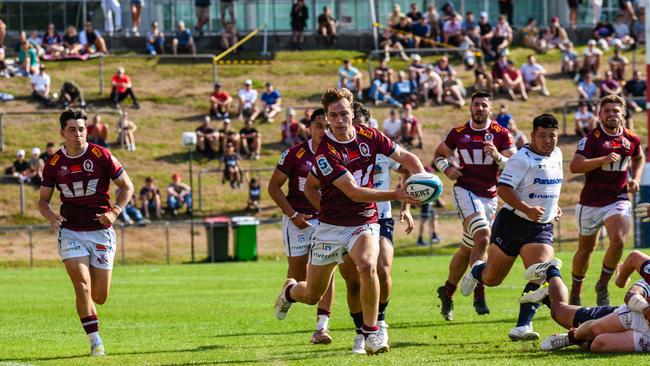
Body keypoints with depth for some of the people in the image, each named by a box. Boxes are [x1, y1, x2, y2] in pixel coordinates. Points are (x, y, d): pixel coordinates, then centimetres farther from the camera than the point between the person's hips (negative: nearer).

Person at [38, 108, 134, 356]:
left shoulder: (101, 156, -5)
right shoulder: (54, 163, 0)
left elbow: (127, 187, 3)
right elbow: (43, 199, 10)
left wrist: (114, 212, -13)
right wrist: (50, 215, -13)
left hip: (101, 231, 0)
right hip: (70, 232, 0)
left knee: (99, 297, 3)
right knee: (82, 286, -18)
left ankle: (87, 308, 40)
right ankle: (95, 341, -9)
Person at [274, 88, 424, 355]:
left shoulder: (369, 137, -4)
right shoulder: (325, 152, -19)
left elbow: (405, 157, 7)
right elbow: (354, 192, -24)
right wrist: (395, 195, -30)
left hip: (364, 223, 2)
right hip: (331, 226, -1)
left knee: (367, 265, -33)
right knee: (312, 295, 10)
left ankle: (370, 331, -18)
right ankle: (290, 291, 49)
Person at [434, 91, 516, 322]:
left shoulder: (501, 134, 2)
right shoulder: (458, 133, 4)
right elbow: (439, 155, 18)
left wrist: (498, 156, -23)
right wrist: (446, 168, -3)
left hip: (489, 197, 3)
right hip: (465, 191, -3)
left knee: (468, 249, 11)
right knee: (483, 237, -26)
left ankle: (447, 291, 30)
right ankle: (479, 295, -25)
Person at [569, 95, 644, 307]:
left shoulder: (631, 139, 3)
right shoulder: (592, 138, -10)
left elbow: (639, 158, 26)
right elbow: (574, 166, -22)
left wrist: (635, 178, 9)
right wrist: (603, 159, -30)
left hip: (618, 200, 2)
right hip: (591, 202, -2)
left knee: (618, 241, -22)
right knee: (586, 249, 11)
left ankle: (602, 286, -2)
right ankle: (575, 292, 32)